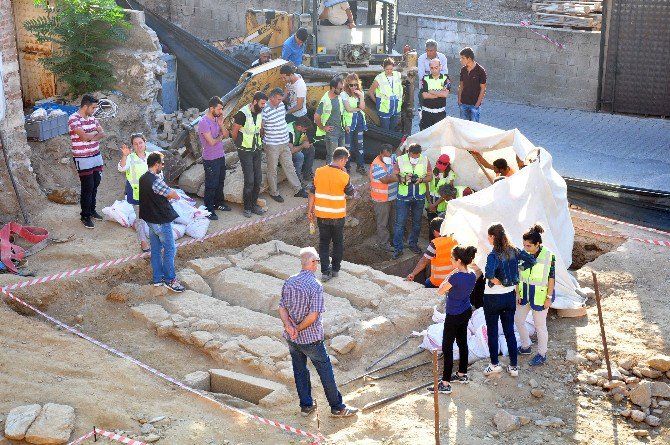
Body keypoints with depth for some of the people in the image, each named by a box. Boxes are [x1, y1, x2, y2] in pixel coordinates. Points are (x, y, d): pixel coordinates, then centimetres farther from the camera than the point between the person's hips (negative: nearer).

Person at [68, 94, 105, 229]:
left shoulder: (92, 118, 8)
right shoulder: (74, 119, -16)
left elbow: (102, 134, 3)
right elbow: (84, 136, -25)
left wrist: (89, 137, -14)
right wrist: (95, 133, -6)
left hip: (96, 156, 7)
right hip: (83, 159, -7)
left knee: (95, 185, 14)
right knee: (87, 187, -3)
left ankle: (92, 210, 29)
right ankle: (85, 216, 7)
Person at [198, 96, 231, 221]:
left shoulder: (217, 119, 4)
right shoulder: (204, 122, -22)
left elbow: (226, 135, 4)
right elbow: (212, 142, -26)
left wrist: (221, 124, -11)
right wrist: (220, 137, -6)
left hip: (221, 157, 8)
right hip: (211, 160, -8)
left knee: (220, 182, 21)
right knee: (211, 185, 1)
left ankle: (219, 203, 38)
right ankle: (209, 210, 10)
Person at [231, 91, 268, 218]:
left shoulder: (260, 113, 1)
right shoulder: (243, 114, -21)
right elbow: (234, 132, -11)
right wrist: (239, 144, 3)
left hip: (257, 149, 7)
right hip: (245, 151, -7)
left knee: (258, 178, 10)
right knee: (249, 180, -6)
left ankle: (254, 204, 23)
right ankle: (247, 207, 8)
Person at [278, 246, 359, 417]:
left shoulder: (289, 282, -2)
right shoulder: (315, 286, -21)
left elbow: (282, 308, -2)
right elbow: (313, 316, -25)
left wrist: (290, 327, -13)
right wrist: (298, 329, -13)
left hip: (291, 339, 6)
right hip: (311, 339, -6)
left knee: (300, 371, 19)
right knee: (325, 371, 8)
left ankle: (306, 406, 30)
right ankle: (337, 408, 19)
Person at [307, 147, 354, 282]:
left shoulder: (319, 172, -5)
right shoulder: (343, 176, -15)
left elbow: (312, 193, 0)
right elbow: (351, 192, 1)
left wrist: (310, 210, 10)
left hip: (321, 215, 2)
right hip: (337, 216, -2)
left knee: (324, 242, 11)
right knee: (338, 243, 16)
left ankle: (325, 271, 5)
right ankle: (335, 269, 23)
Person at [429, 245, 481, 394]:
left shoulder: (456, 277, -28)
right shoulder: (472, 274, -4)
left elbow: (440, 291, -16)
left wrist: (450, 275, -11)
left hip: (454, 315, -8)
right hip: (466, 312, 8)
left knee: (447, 347, -1)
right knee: (462, 342, 21)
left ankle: (445, 384, 1)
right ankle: (462, 374, 34)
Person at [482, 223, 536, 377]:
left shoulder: (494, 256, -22)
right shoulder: (514, 251, -4)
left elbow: (489, 274, -39)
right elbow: (531, 260, 4)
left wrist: (496, 281, -20)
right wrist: (518, 269, 4)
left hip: (493, 298, -6)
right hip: (510, 296, 6)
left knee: (492, 331, 12)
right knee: (510, 331, 14)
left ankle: (494, 365, 23)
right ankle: (514, 366, 19)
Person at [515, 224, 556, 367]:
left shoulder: (548, 256, -19)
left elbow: (551, 278, -13)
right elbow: (519, 275, 3)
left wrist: (549, 297, -12)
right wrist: (518, 293, 3)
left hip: (540, 296, -5)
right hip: (525, 293, 6)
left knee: (540, 325, 6)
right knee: (518, 319, 15)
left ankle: (542, 354, 24)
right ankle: (525, 347, 36)